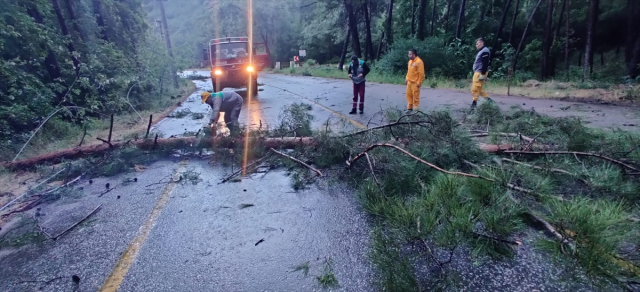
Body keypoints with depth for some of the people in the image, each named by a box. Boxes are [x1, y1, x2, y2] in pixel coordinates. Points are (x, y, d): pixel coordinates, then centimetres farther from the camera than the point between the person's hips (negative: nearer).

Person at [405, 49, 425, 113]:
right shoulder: (410, 61, 11)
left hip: (415, 83, -9)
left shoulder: (419, 62, -17)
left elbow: (421, 73, -18)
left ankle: (416, 110, 6)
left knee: (415, 96, -2)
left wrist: (419, 82, -19)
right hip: (409, 82, 9)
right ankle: (410, 108, 22)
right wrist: (406, 78, 16)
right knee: (409, 95, 12)